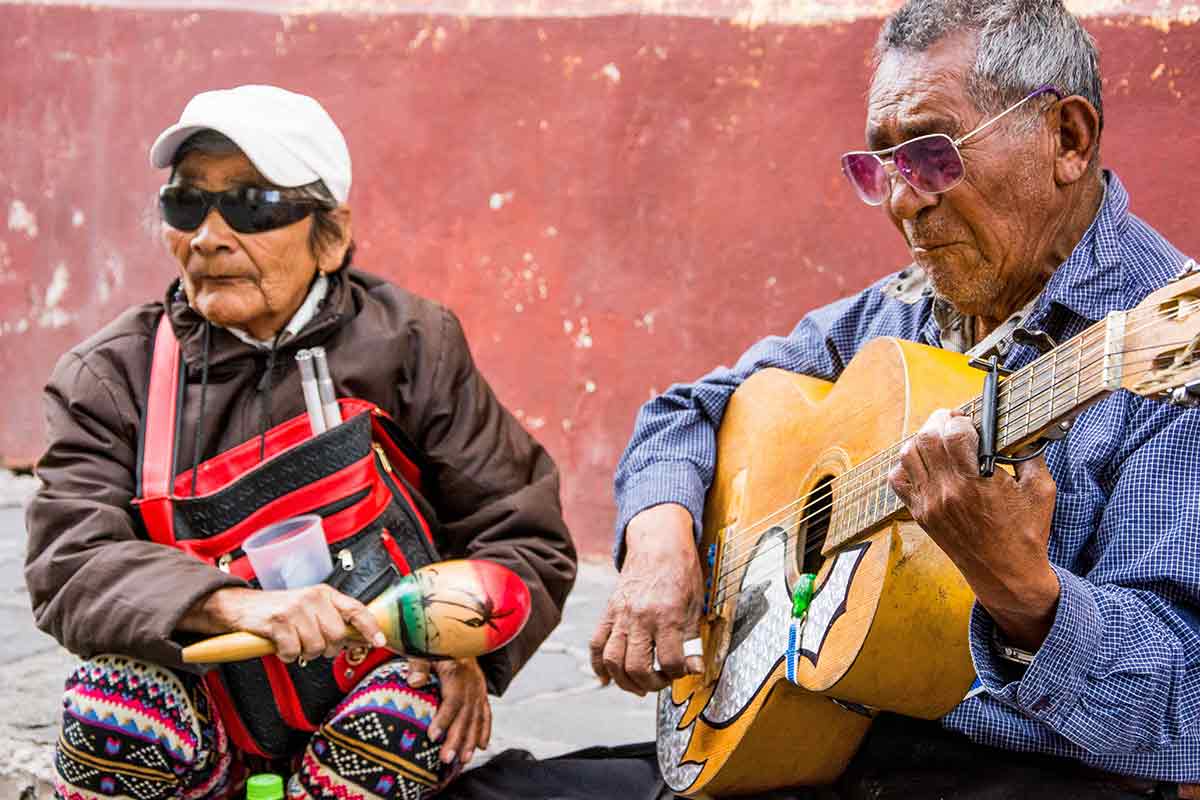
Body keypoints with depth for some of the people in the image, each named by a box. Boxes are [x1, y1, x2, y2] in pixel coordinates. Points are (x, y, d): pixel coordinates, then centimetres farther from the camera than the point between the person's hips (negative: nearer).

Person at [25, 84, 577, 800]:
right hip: (211, 706, 0)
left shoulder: (412, 346, -1)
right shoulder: (111, 374, 0)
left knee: (406, 716, -32)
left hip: (364, 691, 0)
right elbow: (70, 564, -15)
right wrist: (234, 604, -33)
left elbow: (525, 539, 1)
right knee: (111, 703, -30)